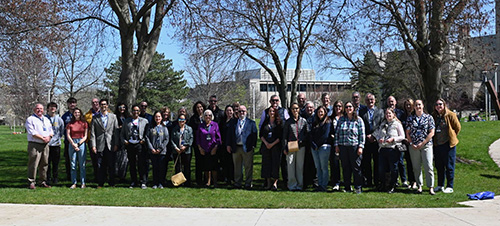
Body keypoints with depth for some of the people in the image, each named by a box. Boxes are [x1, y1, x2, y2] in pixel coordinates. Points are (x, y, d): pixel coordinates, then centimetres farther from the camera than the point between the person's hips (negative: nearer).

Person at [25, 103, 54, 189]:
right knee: (33, 164, -7)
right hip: (34, 145, -6)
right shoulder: (30, 119, 1)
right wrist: (42, 138, -14)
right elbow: (32, 132, -10)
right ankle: (31, 182, -3)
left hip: (45, 144, 6)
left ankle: (43, 182, 15)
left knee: (44, 164, 7)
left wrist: (49, 137, -5)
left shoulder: (46, 120, 21)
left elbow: (51, 130, 17)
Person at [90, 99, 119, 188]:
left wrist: (116, 144, -1)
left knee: (111, 165, 3)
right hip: (100, 145, 0)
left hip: (111, 145, 0)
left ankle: (112, 183, 12)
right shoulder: (95, 118, 8)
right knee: (100, 166, 3)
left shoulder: (113, 116, 9)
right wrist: (93, 145, -5)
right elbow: (92, 133, 4)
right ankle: (100, 183, 12)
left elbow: (116, 131, 6)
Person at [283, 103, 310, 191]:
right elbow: (285, 136, 5)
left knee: (300, 166, 4)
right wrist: (285, 147, -1)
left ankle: (299, 185, 11)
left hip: (301, 146, 1)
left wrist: (301, 140, -6)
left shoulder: (303, 121, 7)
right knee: (291, 166, -3)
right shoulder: (288, 122, 5)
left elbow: (308, 133, 10)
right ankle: (292, 185, 4)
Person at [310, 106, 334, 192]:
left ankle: (324, 186, -2)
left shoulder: (328, 122, 0)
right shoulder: (315, 123, 19)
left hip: (324, 147, -6)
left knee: (324, 167, -5)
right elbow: (312, 134, 12)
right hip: (314, 148, 6)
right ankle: (319, 185, 9)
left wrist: (317, 145, -8)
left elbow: (325, 135, -8)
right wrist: (313, 144, -4)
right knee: (318, 167, 6)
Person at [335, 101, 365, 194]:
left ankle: (358, 188, 7)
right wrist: (336, 145, 4)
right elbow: (337, 133, 11)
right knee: (345, 168, 5)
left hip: (354, 147, -2)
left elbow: (362, 135, 2)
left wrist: (360, 147, -6)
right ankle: (347, 187, 14)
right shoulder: (341, 119, 11)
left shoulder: (359, 120, 4)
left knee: (356, 167, -3)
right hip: (343, 147, 3)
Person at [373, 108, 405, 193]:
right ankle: (383, 186, 20)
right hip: (383, 149, 5)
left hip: (393, 149, -5)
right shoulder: (382, 124, 16)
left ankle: (392, 187, 13)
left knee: (393, 169, 1)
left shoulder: (397, 124, 1)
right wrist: (379, 139, 3)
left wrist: (393, 139, -14)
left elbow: (402, 137, -2)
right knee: (381, 169, 5)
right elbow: (377, 133, 24)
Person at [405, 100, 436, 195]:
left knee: (428, 167, -8)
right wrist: (411, 144, -3)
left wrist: (422, 143, -8)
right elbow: (407, 133, 10)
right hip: (414, 147, 2)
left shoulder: (429, 117, 3)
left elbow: (431, 133, -1)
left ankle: (431, 188, -4)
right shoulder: (410, 118, 10)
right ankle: (419, 186, 15)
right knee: (416, 167, 5)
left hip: (426, 145, -2)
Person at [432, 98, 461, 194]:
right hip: (437, 145, 5)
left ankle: (450, 187, 6)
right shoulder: (434, 116, 7)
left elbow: (458, 127, 4)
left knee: (449, 166, -1)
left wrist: (452, 137, 7)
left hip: (448, 144, -4)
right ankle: (440, 185, 22)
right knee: (439, 166, 11)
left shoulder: (450, 115, -5)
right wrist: (434, 140, 12)